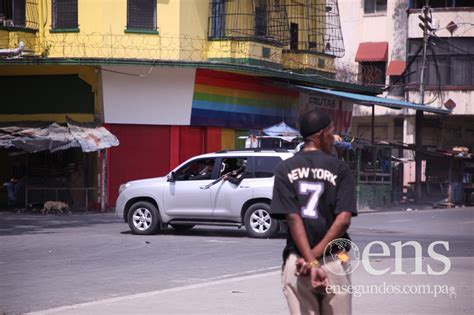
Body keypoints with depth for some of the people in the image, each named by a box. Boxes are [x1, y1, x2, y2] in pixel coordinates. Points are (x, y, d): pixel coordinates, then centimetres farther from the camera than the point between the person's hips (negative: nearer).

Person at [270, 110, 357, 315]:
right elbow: (343, 219, -11)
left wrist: (310, 261, -14)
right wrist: (314, 256, -11)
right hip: (334, 263, -1)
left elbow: (293, 219, -9)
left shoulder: (285, 170, 2)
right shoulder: (339, 169, -1)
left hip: (297, 262, 1)